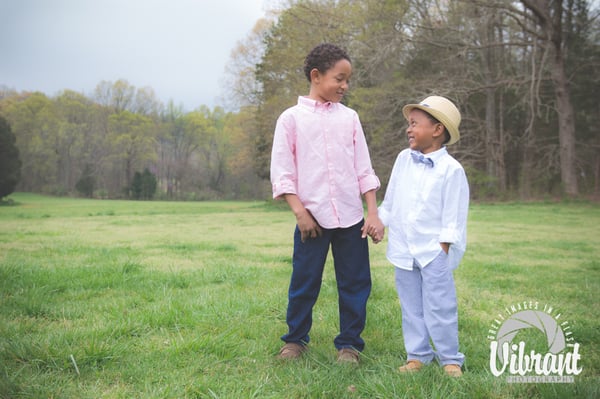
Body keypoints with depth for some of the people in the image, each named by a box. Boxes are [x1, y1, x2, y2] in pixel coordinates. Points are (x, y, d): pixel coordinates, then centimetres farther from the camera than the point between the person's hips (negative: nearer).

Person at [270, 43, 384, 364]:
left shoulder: (349, 117, 8)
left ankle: (349, 343, 21)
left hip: (351, 217, 3)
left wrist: (373, 213, 2)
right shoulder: (292, 118, -1)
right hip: (312, 217, -2)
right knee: (304, 281, 6)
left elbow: (364, 169, 8)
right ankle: (296, 340, 25)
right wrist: (300, 211, -10)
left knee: (355, 282, 7)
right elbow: (281, 172, -3)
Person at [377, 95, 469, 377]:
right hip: (403, 248, 6)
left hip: (433, 250, -5)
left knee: (439, 307, -3)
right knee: (411, 306, 10)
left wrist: (443, 248, -11)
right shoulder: (403, 159, 6)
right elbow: (390, 199, 16)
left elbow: (453, 217, -10)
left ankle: (450, 359, 9)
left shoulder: (451, 169, -11)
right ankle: (417, 355, 19)